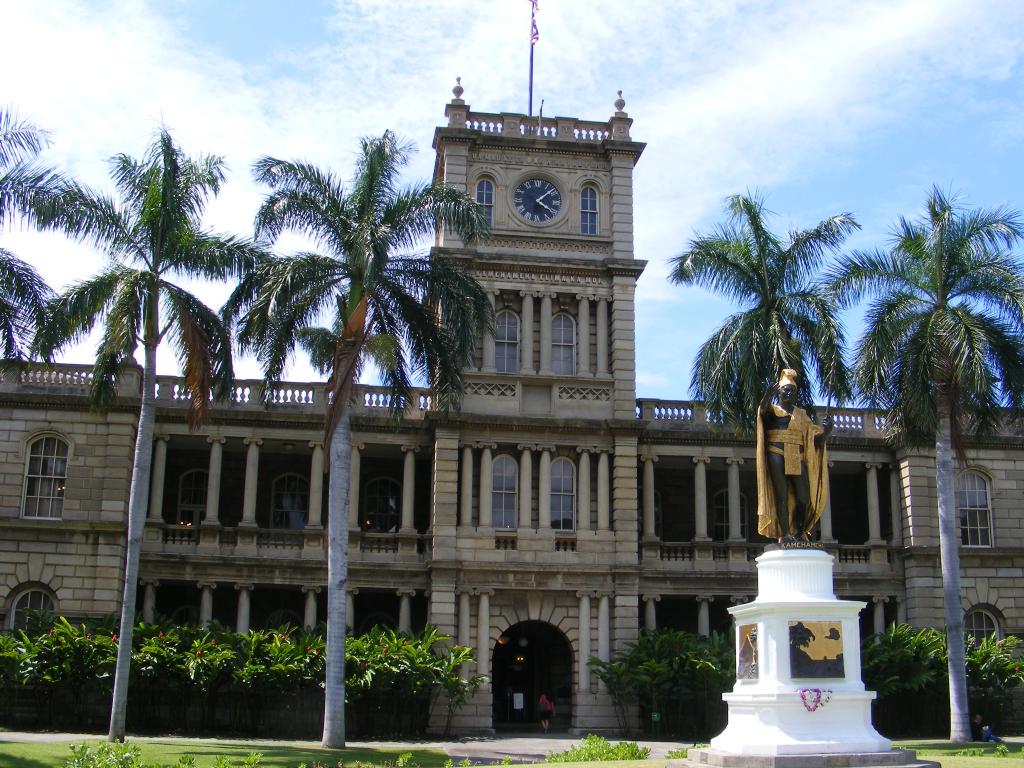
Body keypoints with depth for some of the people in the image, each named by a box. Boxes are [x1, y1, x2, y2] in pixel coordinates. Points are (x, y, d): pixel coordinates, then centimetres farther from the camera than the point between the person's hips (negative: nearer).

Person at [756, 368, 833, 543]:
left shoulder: (801, 414, 20)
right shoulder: (772, 410, 8)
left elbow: (815, 435, 12)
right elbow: (763, 408, -17)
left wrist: (826, 430, -8)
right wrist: (768, 396, -37)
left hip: (797, 458, 4)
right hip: (776, 455, -4)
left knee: (803, 497, -4)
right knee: (782, 495, -8)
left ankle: (800, 533, 10)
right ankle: (785, 534, -7)